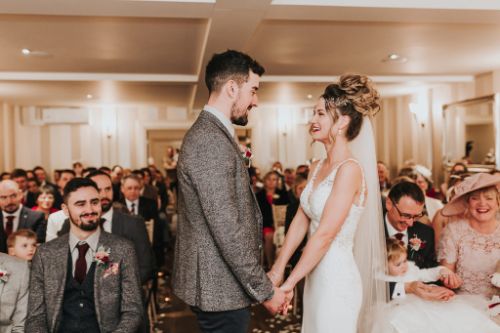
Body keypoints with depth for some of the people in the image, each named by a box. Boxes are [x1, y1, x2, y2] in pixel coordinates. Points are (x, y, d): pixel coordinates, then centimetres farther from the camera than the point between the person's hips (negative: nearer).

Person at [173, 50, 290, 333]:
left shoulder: (212, 134, 11)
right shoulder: (210, 141, -22)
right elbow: (226, 228, -25)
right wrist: (264, 290, -16)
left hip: (219, 282, 10)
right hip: (221, 288, -10)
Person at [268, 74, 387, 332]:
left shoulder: (349, 168, -19)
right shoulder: (317, 167, 6)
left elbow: (325, 234, -22)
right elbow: (301, 220, 6)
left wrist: (288, 283, -16)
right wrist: (277, 269, 1)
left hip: (337, 279, -8)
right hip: (315, 277, 8)